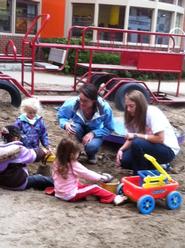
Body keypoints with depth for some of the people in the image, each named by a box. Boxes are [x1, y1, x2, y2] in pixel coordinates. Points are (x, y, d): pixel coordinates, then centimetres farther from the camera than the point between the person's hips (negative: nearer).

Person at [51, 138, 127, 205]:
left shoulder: (57, 164, -1)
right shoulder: (74, 165, -19)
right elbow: (88, 174, -10)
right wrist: (102, 177, 4)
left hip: (59, 194, 7)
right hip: (71, 196, -7)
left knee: (81, 184, 27)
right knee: (95, 188, -5)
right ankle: (114, 198, -7)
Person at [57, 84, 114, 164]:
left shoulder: (104, 108, -30)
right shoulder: (72, 104, -29)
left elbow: (109, 128, -17)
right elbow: (61, 116, -11)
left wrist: (93, 133, -32)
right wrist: (65, 124, -35)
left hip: (95, 133, -1)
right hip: (79, 129, 1)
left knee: (92, 146, -34)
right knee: (75, 127, -36)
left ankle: (91, 154, 7)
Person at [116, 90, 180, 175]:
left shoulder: (153, 112, -23)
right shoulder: (135, 116, -1)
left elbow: (160, 139, -27)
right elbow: (131, 139, 2)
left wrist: (136, 135, -24)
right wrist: (121, 149, -15)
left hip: (167, 150, -7)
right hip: (149, 147, 7)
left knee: (137, 144, -31)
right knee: (123, 160, -12)